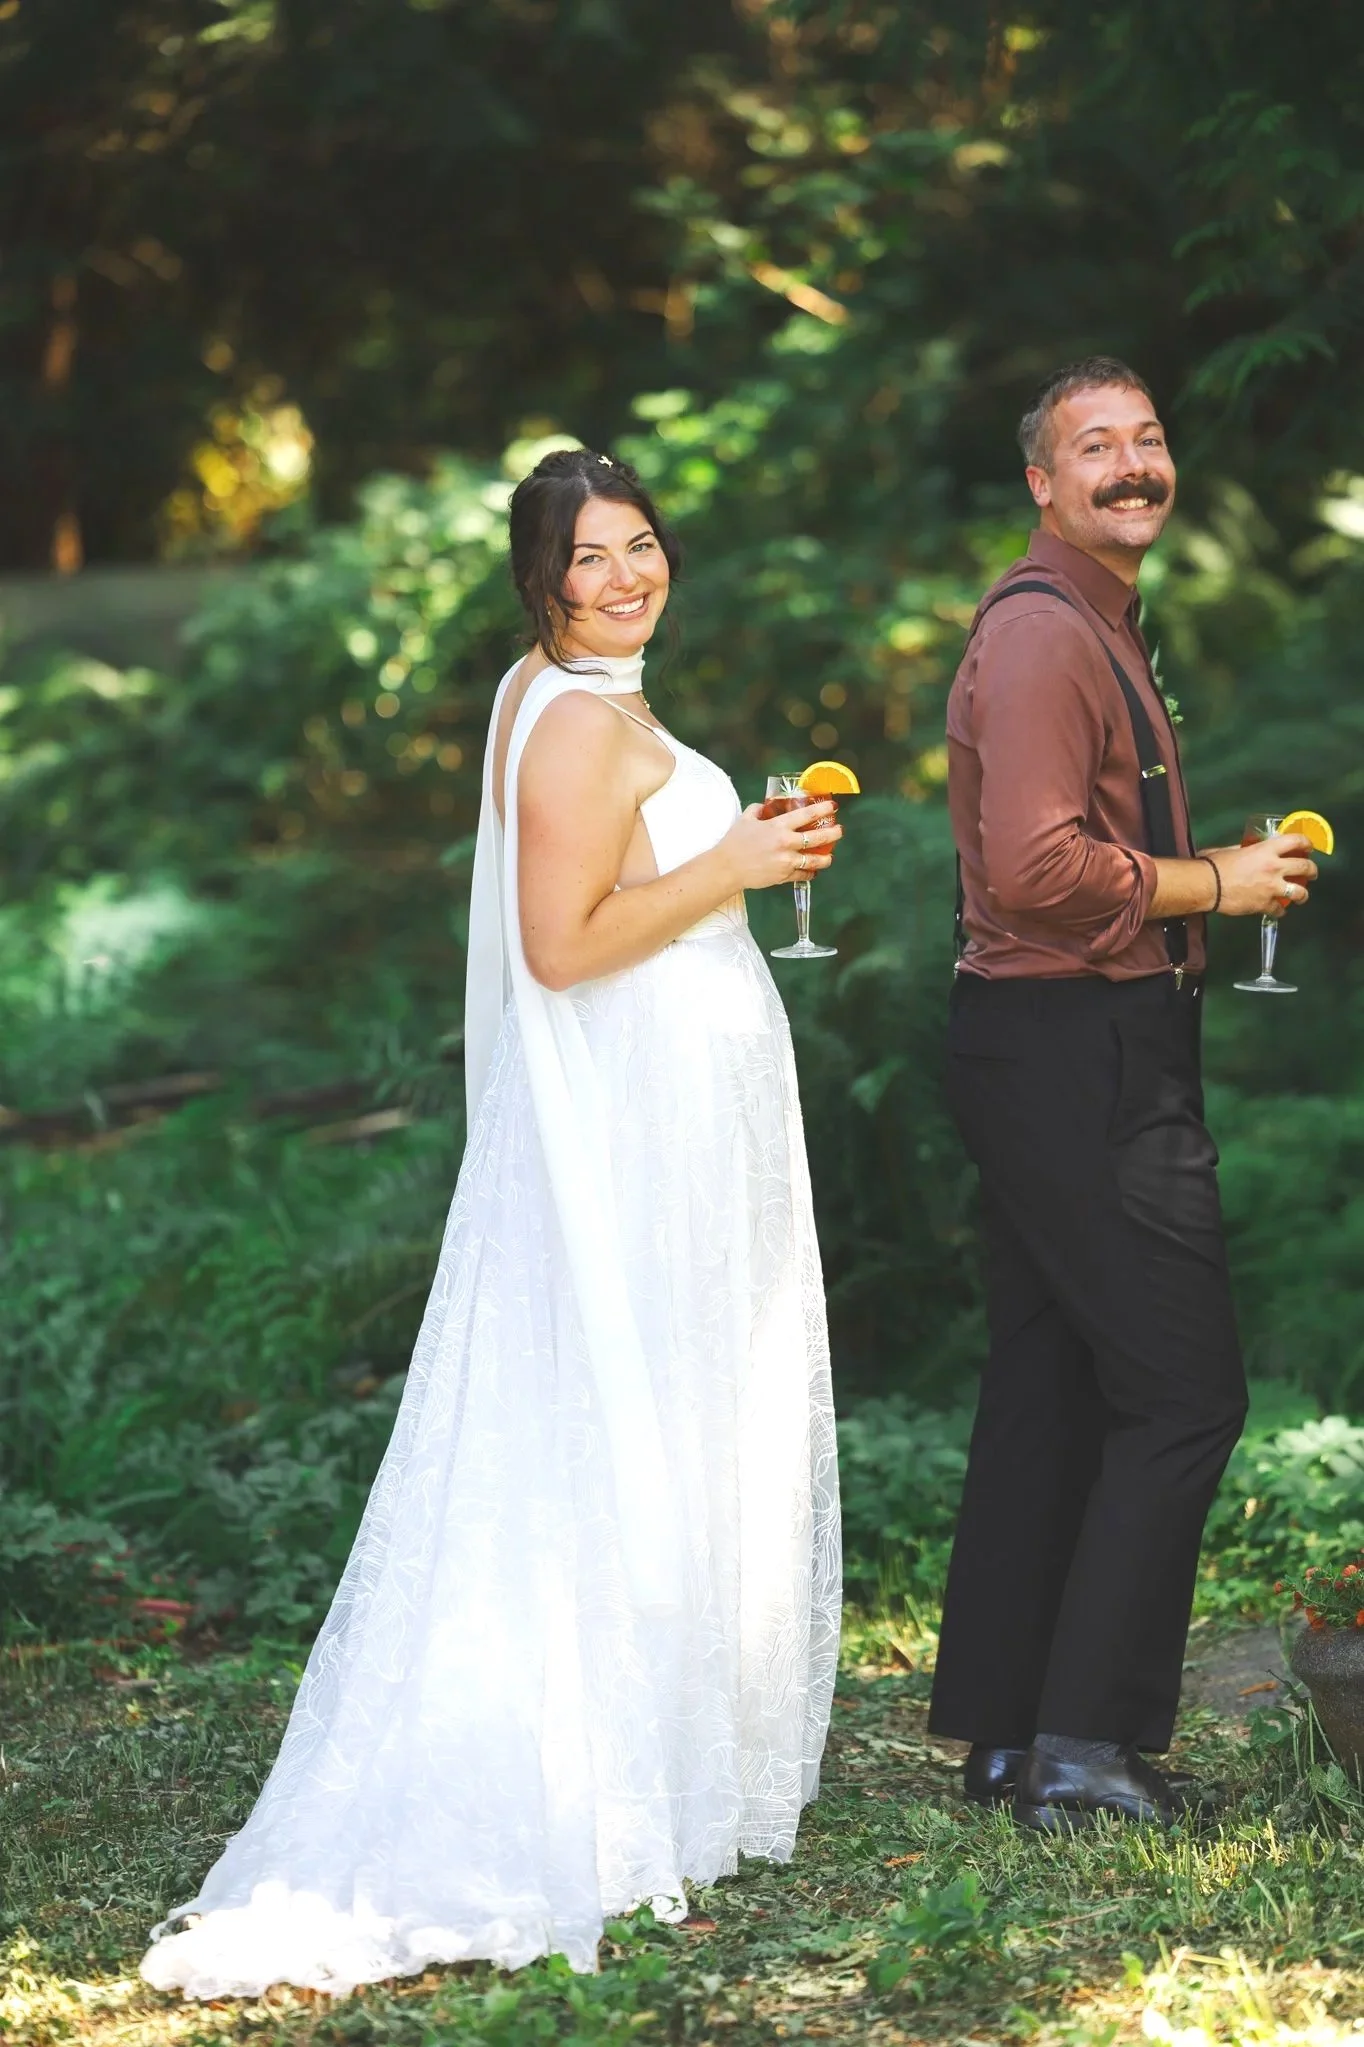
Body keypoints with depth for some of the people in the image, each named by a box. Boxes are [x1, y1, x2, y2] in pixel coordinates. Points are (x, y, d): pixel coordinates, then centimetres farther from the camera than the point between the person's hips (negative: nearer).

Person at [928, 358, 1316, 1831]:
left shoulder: (1097, 629, 21)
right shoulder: (1042, 631, -14)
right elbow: (1041, 868, -24)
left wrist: (1210, 875, 15)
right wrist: (1216, 884, -13)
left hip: (1063, 1056, 11)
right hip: (1082, 1057, -11)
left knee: (1050, 1392, 12)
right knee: (1182, 1391, -9)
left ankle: (1004, 1732, 18)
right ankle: (1088, 1746, -6)